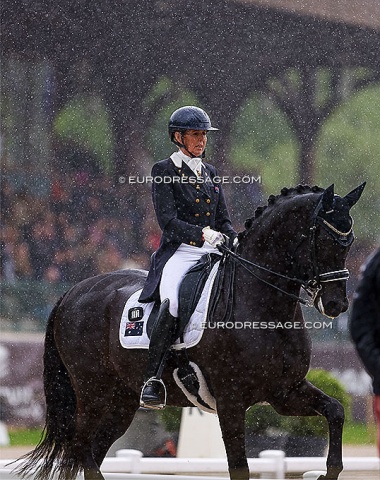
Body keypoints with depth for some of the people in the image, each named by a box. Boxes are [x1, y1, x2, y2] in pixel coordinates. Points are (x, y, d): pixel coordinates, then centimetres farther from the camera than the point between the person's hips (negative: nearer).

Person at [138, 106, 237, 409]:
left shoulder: (211, 173, 20)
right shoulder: (164, 172, 3)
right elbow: (167, 219, -9)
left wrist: (236, 241, -1)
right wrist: (202, 233, -22)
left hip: (212, 254, 6)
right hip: (179, 252, -6)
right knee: (172, 302, -34)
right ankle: (152, 379, -32)